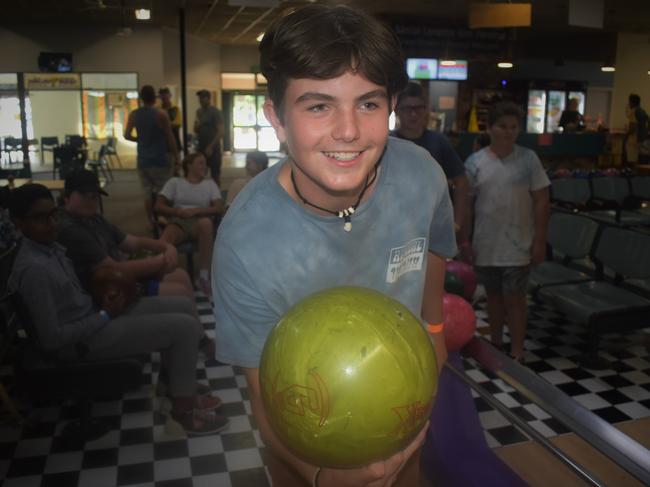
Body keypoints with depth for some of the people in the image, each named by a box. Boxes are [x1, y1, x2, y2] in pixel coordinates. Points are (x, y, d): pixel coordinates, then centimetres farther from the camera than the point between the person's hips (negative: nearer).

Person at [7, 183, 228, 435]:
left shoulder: (49, 247, 4)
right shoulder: (33, 268, -26)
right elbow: (51, 338, -25)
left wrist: (104, 300, -2)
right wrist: (105, 316, -17)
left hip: (90, 317, 10)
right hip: (83, 340, -10)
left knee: (183, 306, 8)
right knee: (185, 327, -15)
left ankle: (181, 389, 17)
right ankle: (184, 409, 1)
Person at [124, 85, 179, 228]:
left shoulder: (133, 115, 2)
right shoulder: (161, 114, -10)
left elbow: (127, 135, 4)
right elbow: (170, 137, -7)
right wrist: (176, 156, 1)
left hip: (143, 160, 4)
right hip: (160, 159, -4)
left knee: (148, 193, 9)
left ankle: (151, 222, 13)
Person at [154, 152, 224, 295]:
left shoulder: (210, 184, 21)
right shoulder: (175, 182, 20)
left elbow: (219, 208, 5)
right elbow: (159, 206, 11)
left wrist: (195, 211, -10)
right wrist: (177, 211, -9)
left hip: (199, 221, 0)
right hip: (178, 221, 1)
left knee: (206, 222, -38)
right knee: (163, 243, -35)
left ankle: (203, 276, -32)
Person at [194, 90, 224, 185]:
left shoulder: (215, 112, -8)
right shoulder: (199, 111, 11)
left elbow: (220, 132, -14)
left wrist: (211, 147, -20)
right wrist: (196, 126, -5)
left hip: (213, 148, -6)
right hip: (201, 147, 6)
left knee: (215, 174, 0)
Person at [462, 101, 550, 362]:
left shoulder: (529, 159, -3)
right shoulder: (475, 162, -2)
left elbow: (541, 201, -2)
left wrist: (539, 240, -5)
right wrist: (464, 241, -1)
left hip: (518, 246, -2)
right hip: (485, 245, 2)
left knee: (514, 298, 3)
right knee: (493, 295, 15)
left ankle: (516, 353, 14)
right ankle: (495, 345, 31)